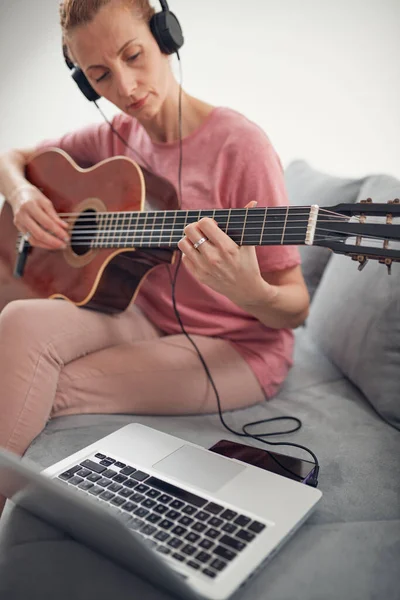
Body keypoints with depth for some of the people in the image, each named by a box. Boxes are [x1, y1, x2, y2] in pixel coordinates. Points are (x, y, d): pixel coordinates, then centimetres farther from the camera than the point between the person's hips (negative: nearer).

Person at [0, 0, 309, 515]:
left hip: (235, 347, -5)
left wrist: (250, 293, -38)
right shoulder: (116, 137, 4)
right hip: (142, 316, 5)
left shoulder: (237, 145, -15)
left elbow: (295, 309, -14)